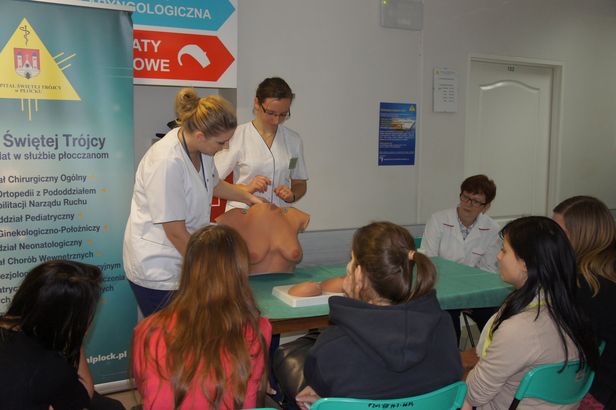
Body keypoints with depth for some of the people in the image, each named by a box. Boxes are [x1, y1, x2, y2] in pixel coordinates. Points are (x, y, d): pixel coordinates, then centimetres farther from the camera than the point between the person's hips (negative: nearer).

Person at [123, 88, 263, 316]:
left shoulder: (200, 148, 0)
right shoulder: (167, 162, -25)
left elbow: (213, 184, 25)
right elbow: (176, 233, -20)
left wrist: (249, 198, 30)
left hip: (183, 258, 8)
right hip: (157, 270, -8)